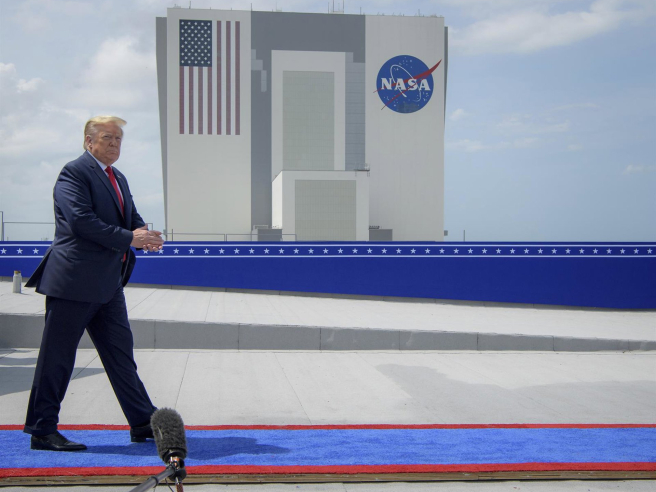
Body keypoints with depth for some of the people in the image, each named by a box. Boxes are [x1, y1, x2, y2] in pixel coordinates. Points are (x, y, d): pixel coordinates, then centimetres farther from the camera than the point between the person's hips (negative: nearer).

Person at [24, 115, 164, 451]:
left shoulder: (118, 179, 19)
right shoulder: (74, 173, -9)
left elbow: (132, 217, 19)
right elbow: (81, 220, -20)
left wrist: (144, 233, -6)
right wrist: (129, 238, -21)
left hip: (108, 283, 9)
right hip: (74, 282, -9)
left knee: (120, 352, 12)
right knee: (57, 356, -1)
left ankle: (143, 423, 17)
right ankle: (42, 431, 7)